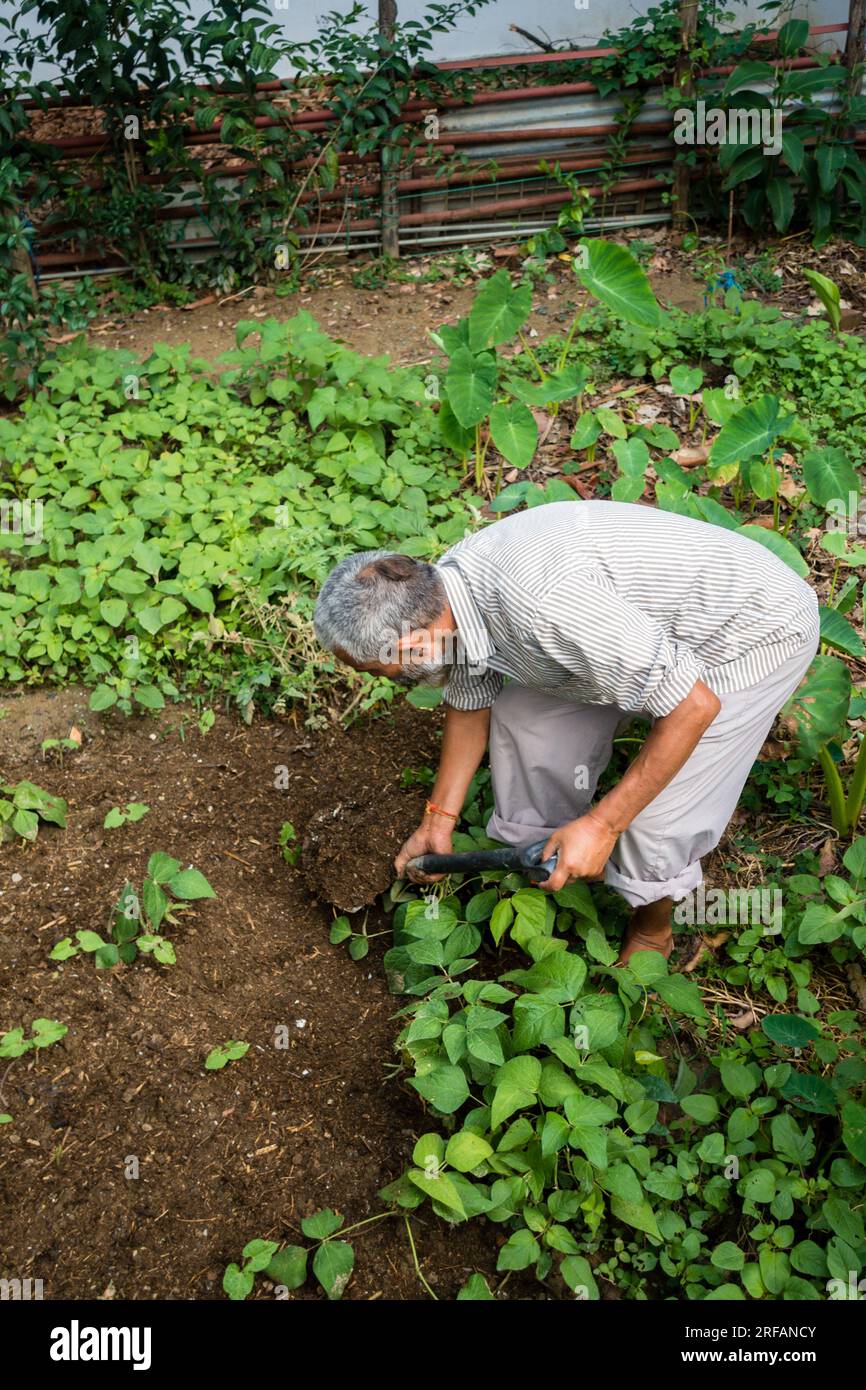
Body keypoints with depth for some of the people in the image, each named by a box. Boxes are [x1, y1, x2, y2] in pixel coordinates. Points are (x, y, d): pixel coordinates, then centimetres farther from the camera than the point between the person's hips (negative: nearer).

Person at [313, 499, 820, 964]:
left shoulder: (544, 605, -41)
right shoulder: (442, 588, -12)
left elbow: (694, 707, -33)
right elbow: (469, 699, 8)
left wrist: (602, 825, -27)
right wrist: (439, 819, 14)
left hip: (754, 630, -8)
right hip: (655, 624, 8)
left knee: (655, 819, -13)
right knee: (523, 715, 5)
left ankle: (652, 931, 19)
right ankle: (536, 858, 28)